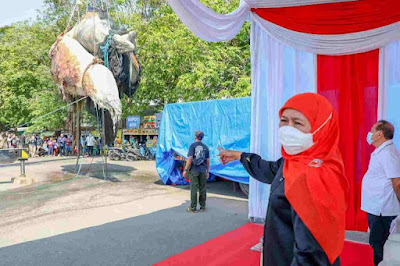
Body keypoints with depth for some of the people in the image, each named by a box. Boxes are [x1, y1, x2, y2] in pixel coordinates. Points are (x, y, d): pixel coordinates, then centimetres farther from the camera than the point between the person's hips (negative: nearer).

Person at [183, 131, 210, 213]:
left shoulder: (192, 145, -5)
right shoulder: (205, 147, 6)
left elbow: (190, 158, -12)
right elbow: (207, 161, 7)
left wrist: (185, 170, -8)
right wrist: (207, 172, 15)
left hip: (194, 170, -3)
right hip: (202, 171, 4)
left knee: (194, 189, 1)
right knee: (202, 189, 9)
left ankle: (193, 208, 5)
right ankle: (202, 207, 16)